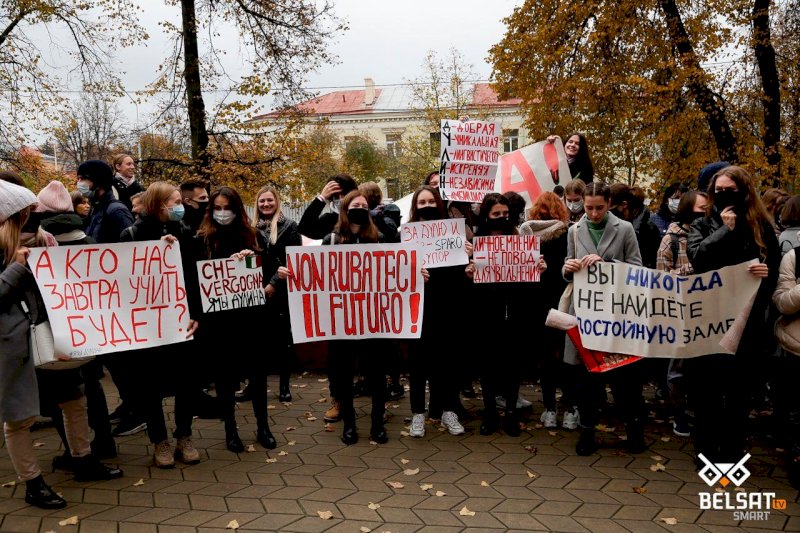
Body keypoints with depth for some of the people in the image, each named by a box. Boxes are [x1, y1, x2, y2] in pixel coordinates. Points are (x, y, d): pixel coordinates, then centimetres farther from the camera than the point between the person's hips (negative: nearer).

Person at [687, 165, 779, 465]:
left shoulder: (762, 227, 5)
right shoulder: (702, 225, 6)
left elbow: (775, 269, 6)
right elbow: (696, 256, -13)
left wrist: (766, 274, -16)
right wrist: (726, 229, -13)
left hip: (746, 322, 0)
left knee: (738, 389, 9)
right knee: (705, 389, 7)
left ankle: (732, 453, 22)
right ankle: (706, 451, 21)